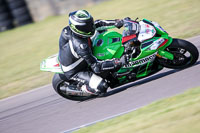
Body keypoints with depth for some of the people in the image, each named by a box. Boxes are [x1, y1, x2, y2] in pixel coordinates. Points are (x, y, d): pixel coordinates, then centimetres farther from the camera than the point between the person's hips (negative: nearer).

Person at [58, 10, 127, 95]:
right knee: (102, 87, -24)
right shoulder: (80, 45, -42)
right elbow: (96, 66, -38)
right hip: (73, 72, -9)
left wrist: (115, 22, -13)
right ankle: (84, 89, 9)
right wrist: (118, 62, -42)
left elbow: (97, 23, -1)